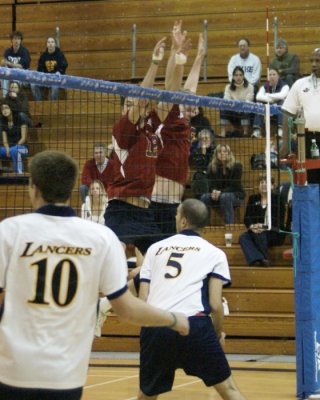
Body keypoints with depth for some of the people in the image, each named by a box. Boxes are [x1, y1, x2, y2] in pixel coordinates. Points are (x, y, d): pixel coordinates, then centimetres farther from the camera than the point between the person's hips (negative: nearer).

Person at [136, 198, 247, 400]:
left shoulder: (155, 249, 19)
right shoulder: (214, 253, 12)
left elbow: (142, 300, 14)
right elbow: (215, 304, 4)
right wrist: (219, 334, 21)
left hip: (154, 327, 2)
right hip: (194, 325, -2)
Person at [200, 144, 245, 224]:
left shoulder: (236, 166, -9)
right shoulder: (212, 167, 1)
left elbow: (235, 186, -13)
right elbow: (210, 185, 0)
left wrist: (221, 192, -28)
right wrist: (214, 191, -25)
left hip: (235, 195, -3)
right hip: (217, 194, 3)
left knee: (225, 197, -38)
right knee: (205, 197, -27)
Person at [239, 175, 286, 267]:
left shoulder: (277, 199, 2)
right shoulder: (253, 199, 16)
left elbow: (279, 220, -7)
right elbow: (247, 218, 8)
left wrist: (264, 226, -22)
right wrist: (252, 226, -15)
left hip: (275, 233, -4)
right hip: (255, 230, 4)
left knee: (260, 234, -35)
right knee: (243, 237, -27)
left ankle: (265, 259, -24)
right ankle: (256, 259, -45)